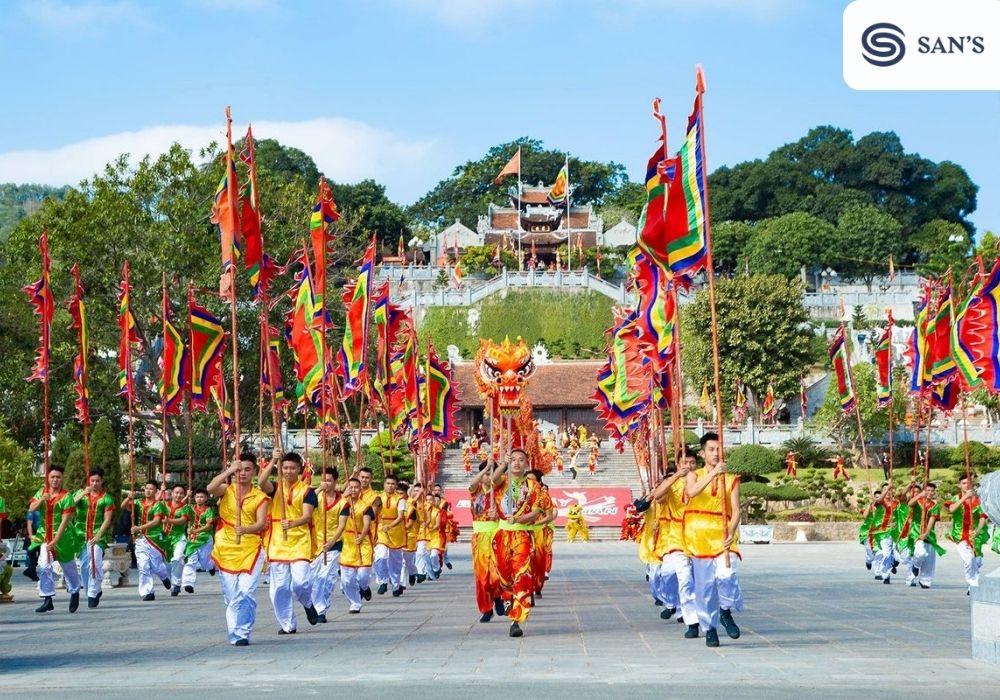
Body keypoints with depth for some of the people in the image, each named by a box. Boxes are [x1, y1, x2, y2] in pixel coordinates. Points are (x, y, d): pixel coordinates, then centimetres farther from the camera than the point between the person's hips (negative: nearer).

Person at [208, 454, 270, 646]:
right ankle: (235, 633, 14)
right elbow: (210, 488, -18)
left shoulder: (260, 497, 3)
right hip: (226, 549, 1)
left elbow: (261, 523, -10)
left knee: (246, 593, -13)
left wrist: (245, 529, -30)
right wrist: (229, 471, -20)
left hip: (251, 549, -1)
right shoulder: (226, 490, 5)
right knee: (231, 595, 4)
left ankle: (242, 634, -10)